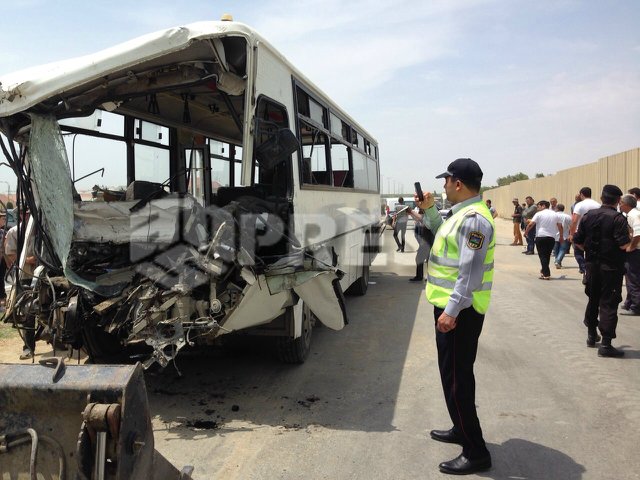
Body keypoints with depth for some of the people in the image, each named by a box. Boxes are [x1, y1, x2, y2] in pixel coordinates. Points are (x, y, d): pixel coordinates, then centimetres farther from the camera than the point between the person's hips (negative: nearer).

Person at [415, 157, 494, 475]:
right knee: (456, 373, 21)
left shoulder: (473, 218, -20)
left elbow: (470, 273, -25)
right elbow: (445, 234, 30)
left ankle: (476, 453, 4)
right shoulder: (463, 213, 12)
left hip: (459, 311, -11)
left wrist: (451, 310, -26)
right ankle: (462, 429, 37)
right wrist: (429, 210, 18)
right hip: (452, 307, 11)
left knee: (455, 378, -5)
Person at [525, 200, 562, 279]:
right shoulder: (555, 214, 12)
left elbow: (531, 224, -10)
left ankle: (546, 274, -10)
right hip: (552, 237, 5)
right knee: (547, 255, 17)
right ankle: (544, 271, 30)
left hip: (541, 237, -5)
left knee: (542, 255, -2)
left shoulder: (539, 214, -3)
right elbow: (560, 226, 14)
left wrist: (526, 232, 3)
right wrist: (561, 236, 23)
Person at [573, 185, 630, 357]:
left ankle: (591, 335, 33)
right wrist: (629, 239, 0)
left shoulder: (588, 215, 2)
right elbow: (624, 245, -21)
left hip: (592, 265, 5)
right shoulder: (618, 218, -14)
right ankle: (606, 344, -1)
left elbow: (577, 242, 3)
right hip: (611, 267, -5)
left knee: (593, 299, 20)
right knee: (609, 304, -1)